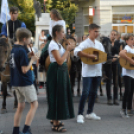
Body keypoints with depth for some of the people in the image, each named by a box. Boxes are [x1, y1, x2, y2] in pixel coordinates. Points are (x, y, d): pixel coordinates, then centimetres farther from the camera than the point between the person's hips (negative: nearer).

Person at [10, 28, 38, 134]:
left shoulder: (14, 49, 8)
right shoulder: (22, 51, -18)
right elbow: (25, 69, -20)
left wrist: (29, 57, 9)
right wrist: (32, 60, -8)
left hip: (16, 83, 8)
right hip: (25, 82, -8)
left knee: (21, 106, 15)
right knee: (34, 104, 1)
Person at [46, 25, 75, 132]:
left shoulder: (58, 44, 15)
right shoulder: (53, 45, -15)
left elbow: (64, 59, 13)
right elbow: (60, 61, -21)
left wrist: (68, 50, 2)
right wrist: (68, 50, -15)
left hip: (62, 71, 10)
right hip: (56, 71, -10)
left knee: (61, 95, 15)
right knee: (57, 96, -6)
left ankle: (56, 119, 27)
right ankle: (55, 124, -1)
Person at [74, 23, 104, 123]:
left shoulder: (99, 44, 13)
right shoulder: (85, 43, -9)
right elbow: (76, 52, -25)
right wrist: (89, 56, -31)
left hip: (97, 72, 7)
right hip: (87, 72, -6)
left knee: (93, 93, 13)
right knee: (85, 93, -10)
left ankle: (90, 113, 24)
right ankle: (80, 114, -5)